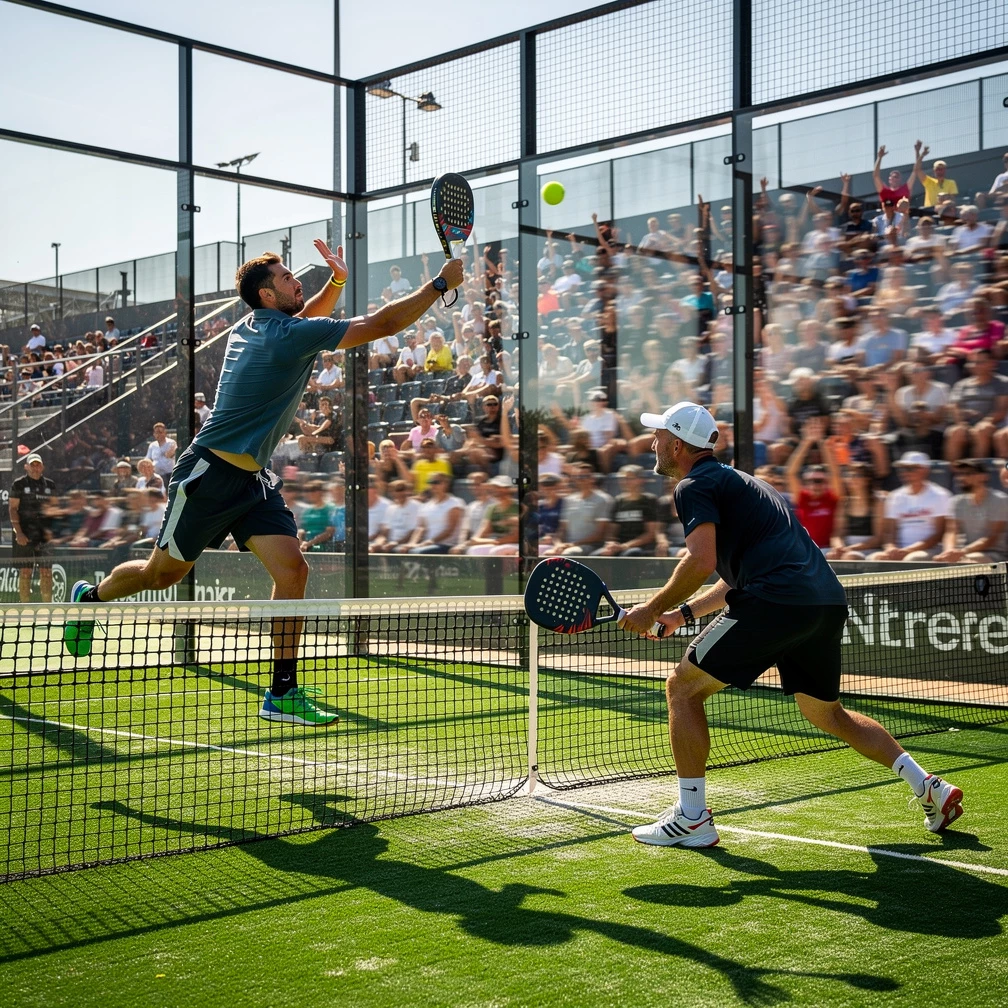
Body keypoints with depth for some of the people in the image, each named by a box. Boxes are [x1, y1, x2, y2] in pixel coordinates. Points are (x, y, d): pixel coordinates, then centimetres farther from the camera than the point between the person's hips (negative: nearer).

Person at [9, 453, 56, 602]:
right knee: (25, 572, -2)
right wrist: (19, 533, -10)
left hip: (45, 535, 3)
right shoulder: (18, 484, 2)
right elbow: (13, 508, -1)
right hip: (24, 536, -3)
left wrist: (52, 530, 1)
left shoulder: (49, 484, 11)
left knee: (46, 572, 0)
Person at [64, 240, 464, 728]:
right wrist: (439, 284, -14)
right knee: (164, 571, 8)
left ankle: (282, 693, -3)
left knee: (292, 569, -6)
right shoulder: (288, 335, -19)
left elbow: (305, 316, 32)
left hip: (251, 479, 9)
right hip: (208, 474, -9)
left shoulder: (253, 326, 8)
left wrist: (336, 280, 15)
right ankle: (90, 597, 38)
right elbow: (381, 324, -20)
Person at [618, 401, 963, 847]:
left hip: (777, 601, -9)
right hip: (828, 602, 10)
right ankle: (931, 788, 21)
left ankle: (692, 818, 3)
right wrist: (683, 613, 29)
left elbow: (701, 563, -15)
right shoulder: (734, 481, 30)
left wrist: (652, 609, -3)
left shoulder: (694, 486, 1)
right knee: (827, 713, 25)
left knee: (683, 688, 2)